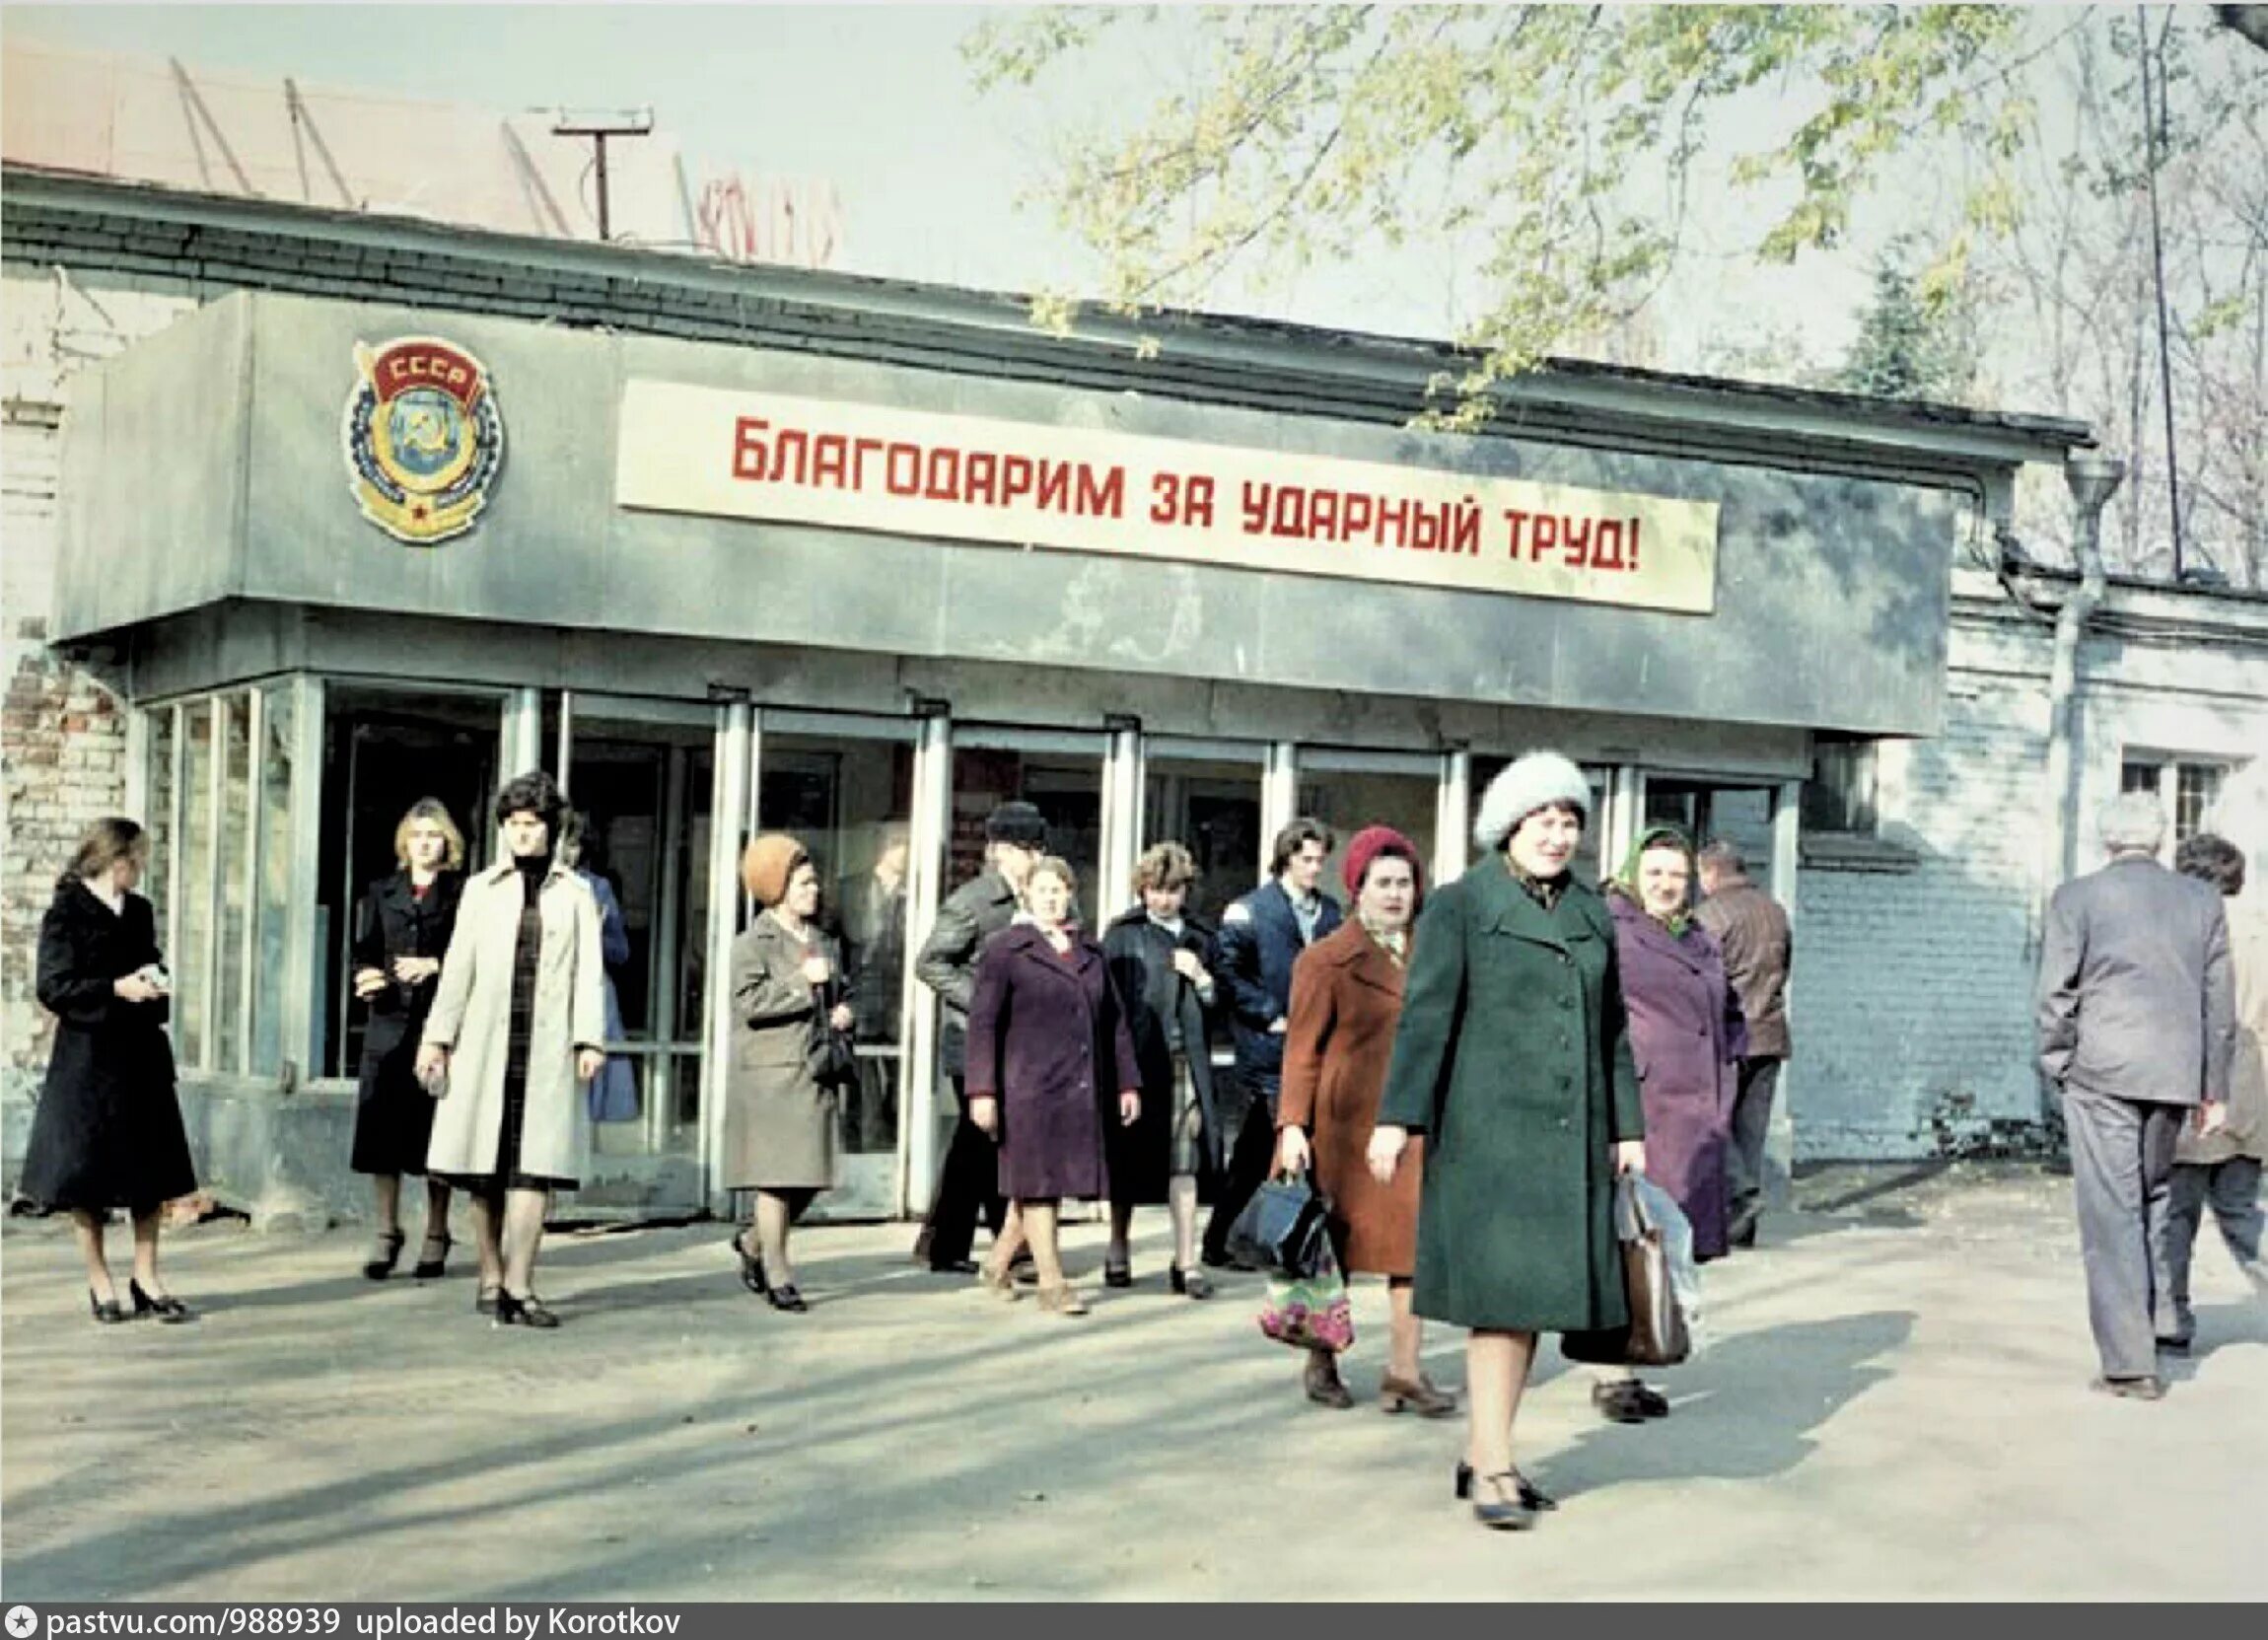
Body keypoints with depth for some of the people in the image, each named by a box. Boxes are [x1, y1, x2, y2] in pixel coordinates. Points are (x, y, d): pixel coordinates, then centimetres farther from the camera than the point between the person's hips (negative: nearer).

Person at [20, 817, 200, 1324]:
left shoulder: (139, 911, 11)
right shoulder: (66, 913, -7)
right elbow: (52, 988, -12)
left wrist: (155, 983, 0)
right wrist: (116, 989, -20)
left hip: (142, 1054, 6)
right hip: (88, 1057, -6)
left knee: (151, 1170, 5)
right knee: (86, 1173, 3)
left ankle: (145, 1278, 13)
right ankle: (99, 1282, 14)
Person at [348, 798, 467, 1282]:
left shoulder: (461, 893, 3)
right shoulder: (382, 893, 15)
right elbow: (365, 949, 12)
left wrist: (434, 965, -17)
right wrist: (366, 975, -7)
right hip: (389, 1023, 3)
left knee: (436, 1131, 0)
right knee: (384, 1130, 2)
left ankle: (435, 1236, 10)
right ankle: (387, 1234, 12)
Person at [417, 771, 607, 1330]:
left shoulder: (576, 894, 11)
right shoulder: (481, 889, 14)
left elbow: (588, 970, 6)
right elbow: (458, 966, 11)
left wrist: (590, 1039, -4)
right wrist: (437, 1037, 4)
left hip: (547, 1048, -1)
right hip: (484, 1045, 1)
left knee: (534, 1165, -8)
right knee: (483, 1168, 2)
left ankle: (518, 1286, -9)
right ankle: (491, 1279, 12)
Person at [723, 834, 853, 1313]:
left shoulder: (824, 940, 16)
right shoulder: (753, 943, -5)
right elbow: (748, 1001, -17)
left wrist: (841, 1013, 8)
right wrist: (802, 981, -17)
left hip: (814, 1071, 7)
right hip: (769, 1073, -7)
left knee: (810, 1173, 6)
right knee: (776, 1176, -5)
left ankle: (752, 1241, 28)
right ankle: (777, 1276, 3)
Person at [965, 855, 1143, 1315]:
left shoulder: (1090, 953, 15)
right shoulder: (1004, 950, -1)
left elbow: (1114, 1022, 18)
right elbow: (982, 1022, -6)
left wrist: (1127, 1083, 14)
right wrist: (982, 1090, -13)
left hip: (1082, 1089, 5)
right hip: (1029, 1085, -5)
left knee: (1051, 1181, 9)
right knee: (1037, 1182, -2)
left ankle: (998, 1261, 27)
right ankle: (1051, 1283, 5)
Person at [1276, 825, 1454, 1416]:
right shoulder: (1327, 959, -3)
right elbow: (1302, 1050, -4)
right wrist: (1292, 1125, -11)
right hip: (1345, 1124, -4)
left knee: (1414, 1241, -4)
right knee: (1335, 1245, 7)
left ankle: (1405, 1372, 0)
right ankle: (1322, 1365, 22)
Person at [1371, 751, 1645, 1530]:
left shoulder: (1592, 915, 15)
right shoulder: (1460, 907, -1)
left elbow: (1612, 1029, 18)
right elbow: (1425, 1017, -6)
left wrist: (1627, 1128, 14)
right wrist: (1397, 1118, -11)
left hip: (1570, 1134, 6)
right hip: (1489, 1130, -6)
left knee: (1538, 1290, 7)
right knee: (1501, 1291, -8)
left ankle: (1483, 1455, 16)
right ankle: (1493, 1468, -4)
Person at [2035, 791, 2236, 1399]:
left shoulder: (2076, 898, -1)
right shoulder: (2202, 901, 9)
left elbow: (2057, 995, -4)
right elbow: (2219, 1001, 10)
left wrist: (2058, 1067, 7)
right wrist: (2214, 1089, 15)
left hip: (2102, 1073, -3)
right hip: (2175, 1075, 3)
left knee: (2112, 1216, -2)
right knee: (2153, 1202, 16)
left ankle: (2129, 1363, -4)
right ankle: (2140, 1334, 20)